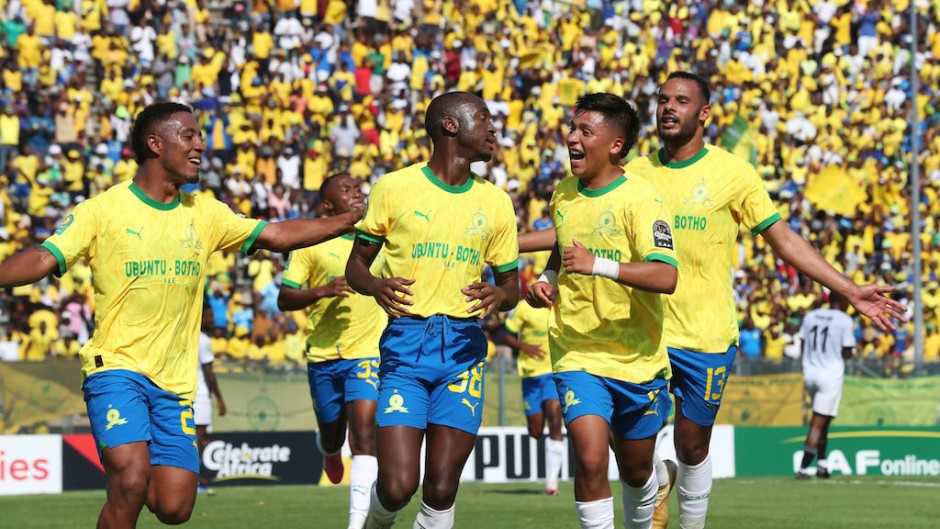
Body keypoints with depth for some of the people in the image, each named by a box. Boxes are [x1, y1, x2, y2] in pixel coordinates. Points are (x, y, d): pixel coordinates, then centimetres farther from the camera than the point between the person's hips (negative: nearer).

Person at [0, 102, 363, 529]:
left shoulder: (204, 213, 9)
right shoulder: (103, 210, -5)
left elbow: (276, 235, 14)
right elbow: (45, 259, -15)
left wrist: (352, 220, 9)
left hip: (176, 382, 5)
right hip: (116, 368, -5)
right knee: (132, 482, -24)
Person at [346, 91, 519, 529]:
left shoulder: (495, 203, 12)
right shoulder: (394, 189, 2)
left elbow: (510, 283, 18)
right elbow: (356, 265, 8)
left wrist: (500, 295, -7)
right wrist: (376, 286, -15)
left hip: (463, 349, 3)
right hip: (405, 345, -3)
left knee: (441, 492, -5)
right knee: (397, 487, -11)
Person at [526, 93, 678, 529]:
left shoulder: (640, 200, -15)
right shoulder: (563, 194, 4)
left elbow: (665, 277, -27)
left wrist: (597, 264, -37)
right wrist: (547, 281, 5)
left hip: (637, 358, -2)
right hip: (577, 356, 2)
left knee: (636, 469, 15)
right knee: (590, 460, -19)